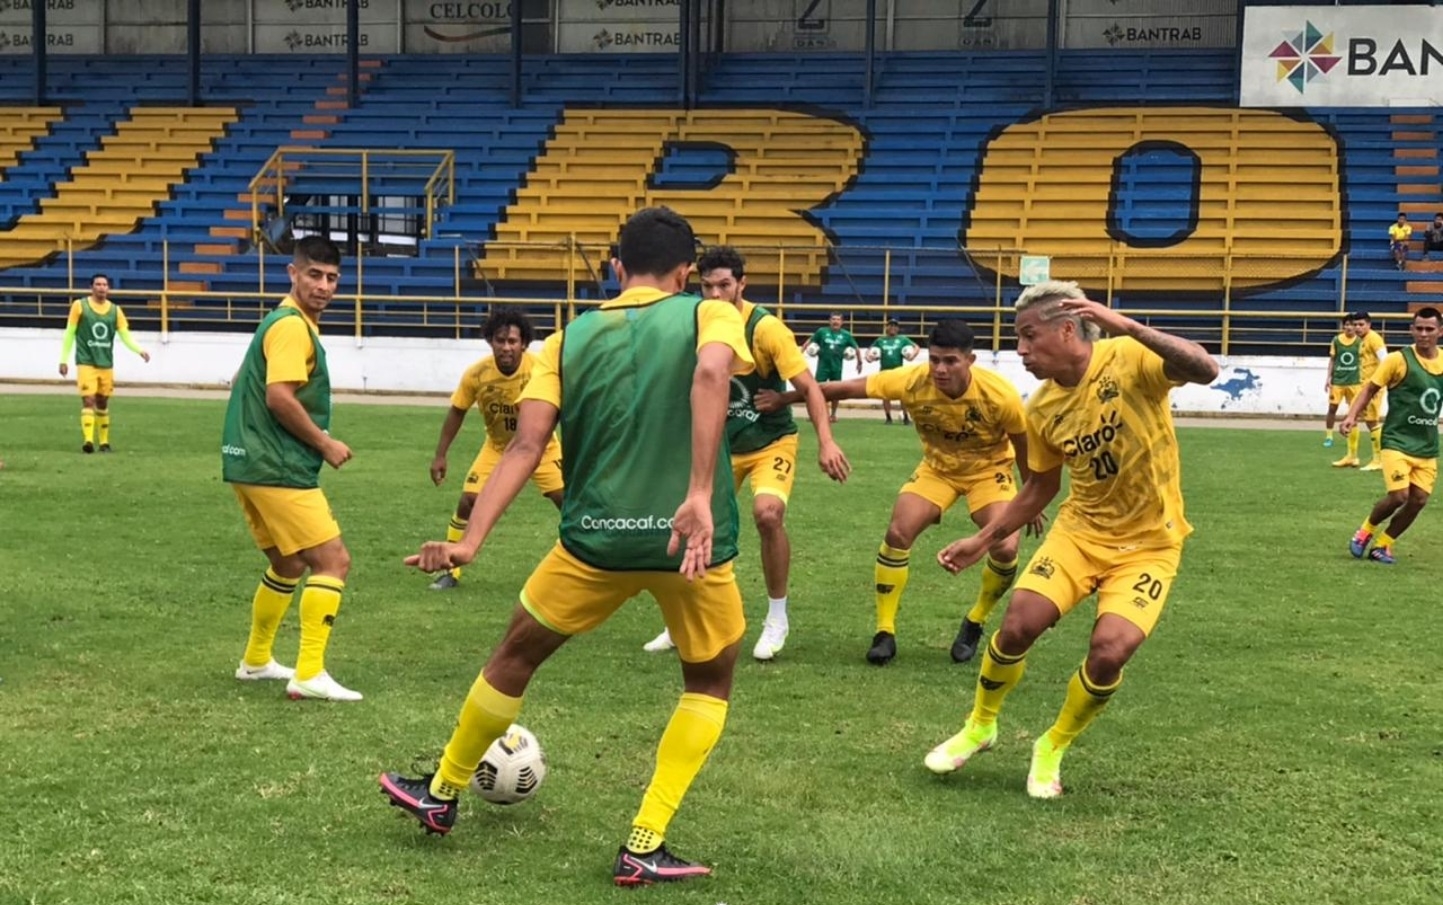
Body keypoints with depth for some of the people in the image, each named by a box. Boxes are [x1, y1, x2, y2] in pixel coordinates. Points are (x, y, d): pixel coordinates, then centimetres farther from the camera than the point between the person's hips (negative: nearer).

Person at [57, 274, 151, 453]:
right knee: (88, 401, -14)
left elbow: (125, 335, 1)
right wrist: (64, 359, -1)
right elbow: (69, 333, 1)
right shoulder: (79, 306, -3)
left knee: (103, 403, 11)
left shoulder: (115, 310, 5)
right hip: (86, 362, -3)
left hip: (106, 364, 3)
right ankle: (88, 440, -21)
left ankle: (104, 441, 21)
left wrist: (139, 351, -16)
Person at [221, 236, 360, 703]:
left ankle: (256, 661, 32)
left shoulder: (284, 321, 17)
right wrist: (326, 444, -13)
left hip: (250, 462, 11)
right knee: (334, 560, -10)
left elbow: (240, 385, 24)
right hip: (278, 469, -10)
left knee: (289, 563, 23)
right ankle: (309, 674, -13)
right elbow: (279, 397, -24)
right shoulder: (293, 326, -14)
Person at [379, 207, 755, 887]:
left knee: (514, 657, 25)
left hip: (596, 538, 2)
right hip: (689, 539, -2)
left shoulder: (569, 339, 9)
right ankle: (644, 848, 14)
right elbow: (709, 375, -22)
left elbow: (525, 446, -3)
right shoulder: (711, 316, 2)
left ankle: (441, 796, 42)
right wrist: (701, 495, -29)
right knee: (710, 683, 22)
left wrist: (470, 542, -7)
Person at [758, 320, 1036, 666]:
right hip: (937, 467, 2)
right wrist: (785, 398, -14)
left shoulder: (1000, 396, -31)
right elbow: (849, 388, -19)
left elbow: (1024, 445, -13)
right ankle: (885, 632, -1)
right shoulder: (912, 381, -29)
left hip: (989, 470, -1)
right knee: (898, 533, -16)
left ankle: (974, 624, 9)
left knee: (1005, 548, -20)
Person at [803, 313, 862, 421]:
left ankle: (833, 414, 21)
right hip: (823, 366, -1)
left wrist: (859, 362, 9)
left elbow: (856, 348, 10)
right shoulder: (822, 331, 0)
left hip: (836, 367, 1)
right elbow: (810, 341, 10)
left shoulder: (846, 335, 2)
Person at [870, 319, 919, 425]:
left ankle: (905, 417, 2)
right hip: (885, 371, 2)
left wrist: (912, 355, -15)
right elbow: (870, 350, 17)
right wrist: (870, 355, -5)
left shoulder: (902, 339, 4)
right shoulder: (880, 340, 10)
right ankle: (888, 417, 14)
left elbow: (916, 347, 4)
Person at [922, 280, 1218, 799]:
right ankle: (980, 726, 17)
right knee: (1018, 624, -12)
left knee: (1110, 649, -20)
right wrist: (983, 540, 10)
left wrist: (1127, 327, -45)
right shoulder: (1043, 409, -2)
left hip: (1147, 542, -4)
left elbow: (1205, 371, -36)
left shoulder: (1130, 359, -18)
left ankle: (1053, 750, 9)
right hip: (1081, 529, 4)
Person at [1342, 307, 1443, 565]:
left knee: (1419, 499, 1)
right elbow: (1370, 389, -4)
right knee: (1398, 495, -16)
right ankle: (1366, 531, 13)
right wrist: (1352, 415, -17)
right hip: (1398, 440, -5)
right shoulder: (1399, 360, -11)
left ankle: (1382, 545, 19)